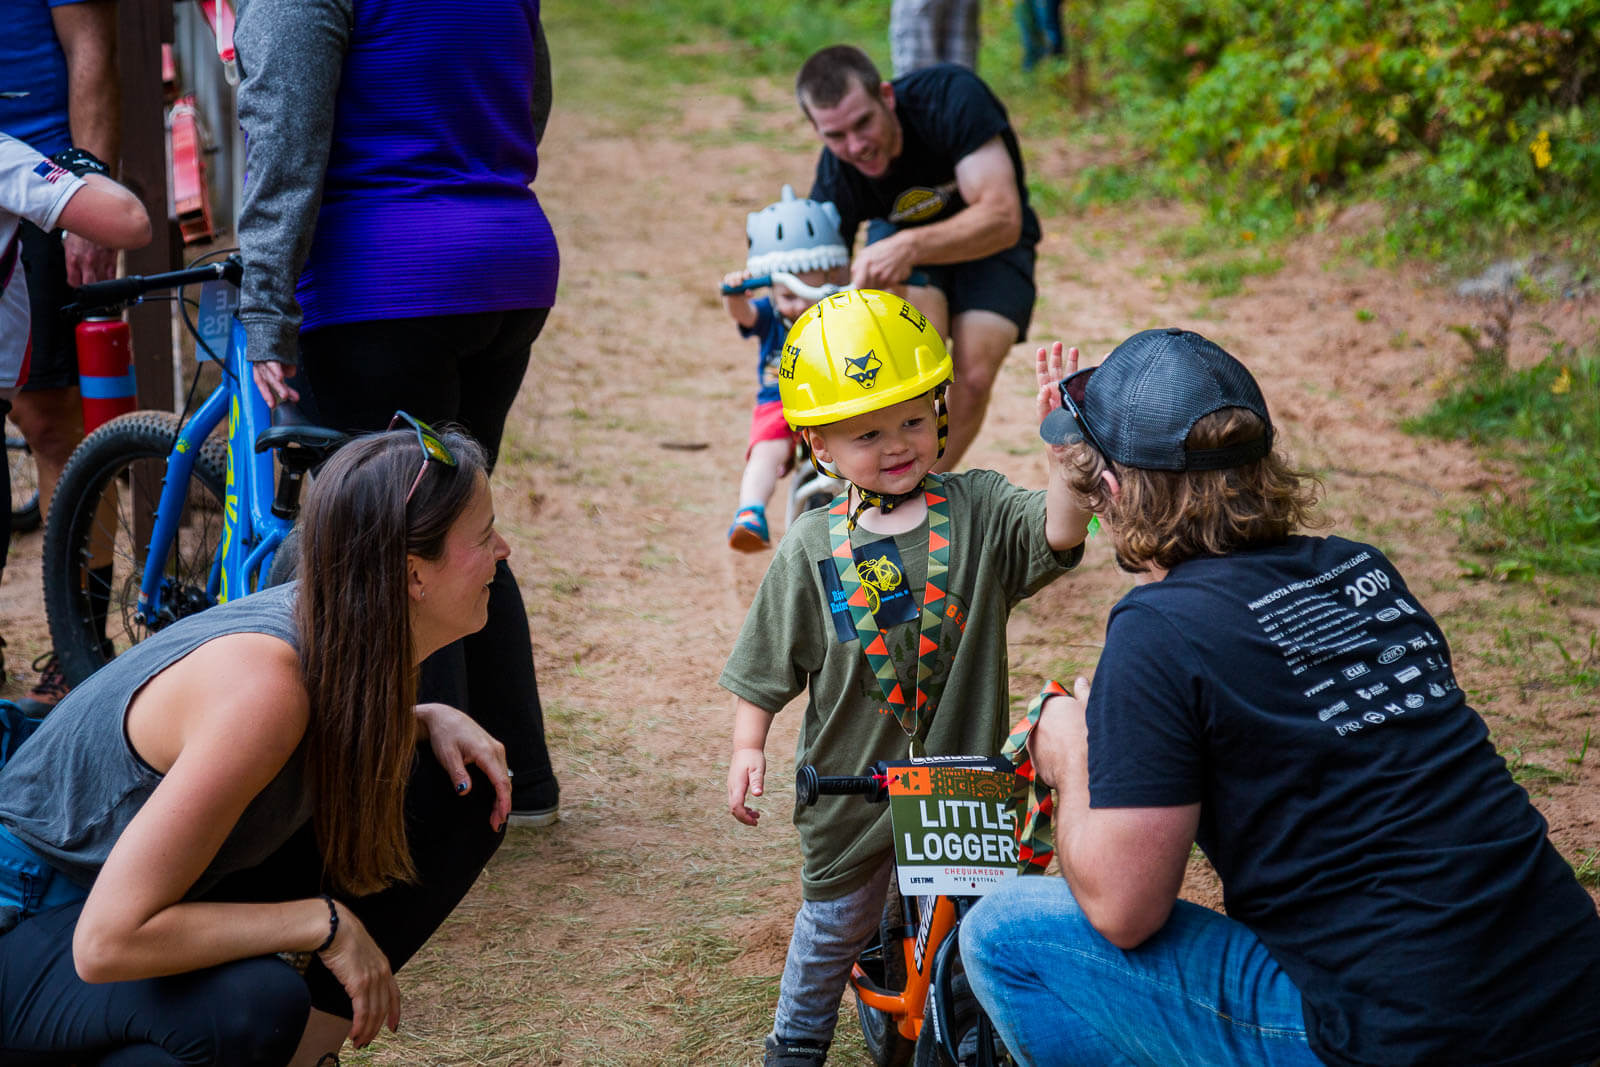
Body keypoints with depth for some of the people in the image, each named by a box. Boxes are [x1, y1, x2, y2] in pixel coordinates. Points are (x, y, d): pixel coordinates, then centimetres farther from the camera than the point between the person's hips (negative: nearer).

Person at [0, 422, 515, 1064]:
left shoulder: (337, 626, -8)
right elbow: (106, 942, -36)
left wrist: (427, 720, -3)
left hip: (176, 888, 9)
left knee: (465, 799, -1)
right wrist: (325, 923, -28)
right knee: (257, 1007, -40)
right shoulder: (263, 684, -33)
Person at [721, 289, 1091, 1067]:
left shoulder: (978, 510, -6)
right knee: (834, 920, 17)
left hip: (964, 780, 0)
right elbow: (765, 666, 0)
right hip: (852, 779, 0)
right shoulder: (813, 549, -7)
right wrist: (748, 747, -7)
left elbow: (1057, 533, -24)